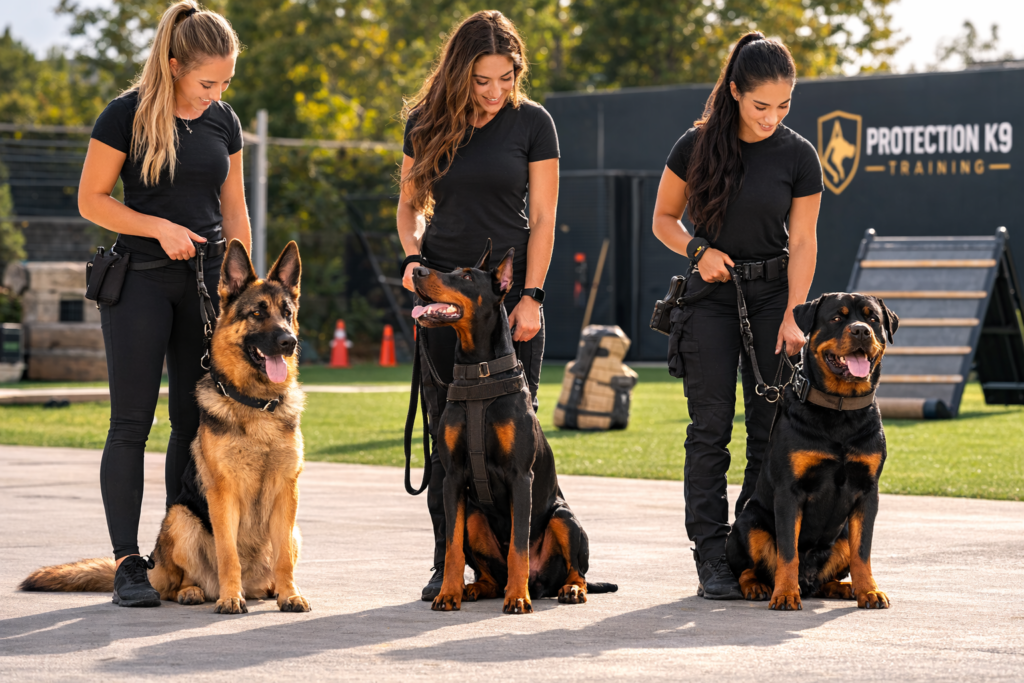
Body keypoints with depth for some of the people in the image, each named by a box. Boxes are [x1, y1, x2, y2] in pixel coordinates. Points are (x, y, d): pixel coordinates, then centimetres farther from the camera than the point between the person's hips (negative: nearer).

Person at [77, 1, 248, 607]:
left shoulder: (224, 122, 7)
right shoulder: (128, 116, -8)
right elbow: (92, 200, -5)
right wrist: (158, 227, -17)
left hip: (206, 277, 5)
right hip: (140, 278, -5)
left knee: (196, 421, 3)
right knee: (133, 422, -6)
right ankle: (128, 563, -4)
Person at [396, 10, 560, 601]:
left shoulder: (531, 122, -1)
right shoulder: (428, 123, 5)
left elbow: (543, 219, -2)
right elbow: (410, 204, 15)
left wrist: (529, 297, -9)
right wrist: (413, 257, -4)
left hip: (511, 286, -2)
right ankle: (448, 563, 6)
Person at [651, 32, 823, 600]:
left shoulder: (798, 157, -4)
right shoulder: (697, 146, -5)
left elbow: (802, 243, -4)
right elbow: (664, 219, 6)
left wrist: (792, 317, -12)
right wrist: (698, 250, -13)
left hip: (773, 293, 1)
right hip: (711, 296, -1)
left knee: (771, 429, -1)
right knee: (711, 428, -5)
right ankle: (712, 559, -3)